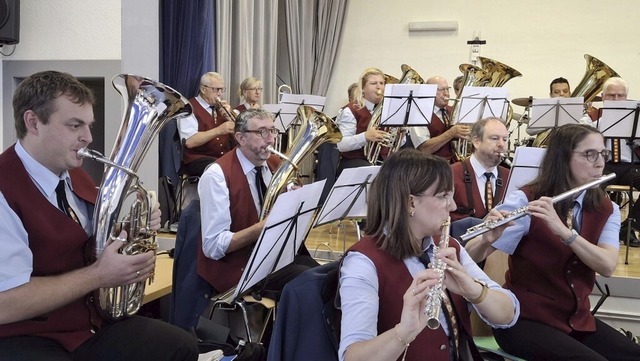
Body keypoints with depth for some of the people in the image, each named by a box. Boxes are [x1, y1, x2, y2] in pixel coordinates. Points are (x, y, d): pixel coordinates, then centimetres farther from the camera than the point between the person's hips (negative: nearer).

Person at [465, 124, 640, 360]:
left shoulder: (607, 210, 3)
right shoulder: (525, 200, -12)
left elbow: (607, 267, -16)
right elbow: (471, 256, -17)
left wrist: (562, 230, -30)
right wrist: (487, 237, -40)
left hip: (578, 319, 5)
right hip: (524, 319, -5)